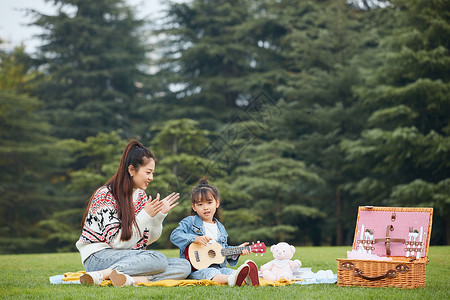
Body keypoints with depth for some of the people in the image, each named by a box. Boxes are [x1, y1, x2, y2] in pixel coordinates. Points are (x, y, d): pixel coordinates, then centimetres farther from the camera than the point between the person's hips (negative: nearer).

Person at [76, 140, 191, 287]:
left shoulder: (141, 195, 10)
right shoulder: (105, 196, -12)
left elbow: (148, 239, 11)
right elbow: (116, 241, -17)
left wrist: (159, 215, -5)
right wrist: (145, 216, -22)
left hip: (129, 256, 8)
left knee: (184, 266, -13)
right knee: (159, 259, -31)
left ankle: (134, 279, -31)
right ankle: (102, 274, -31)